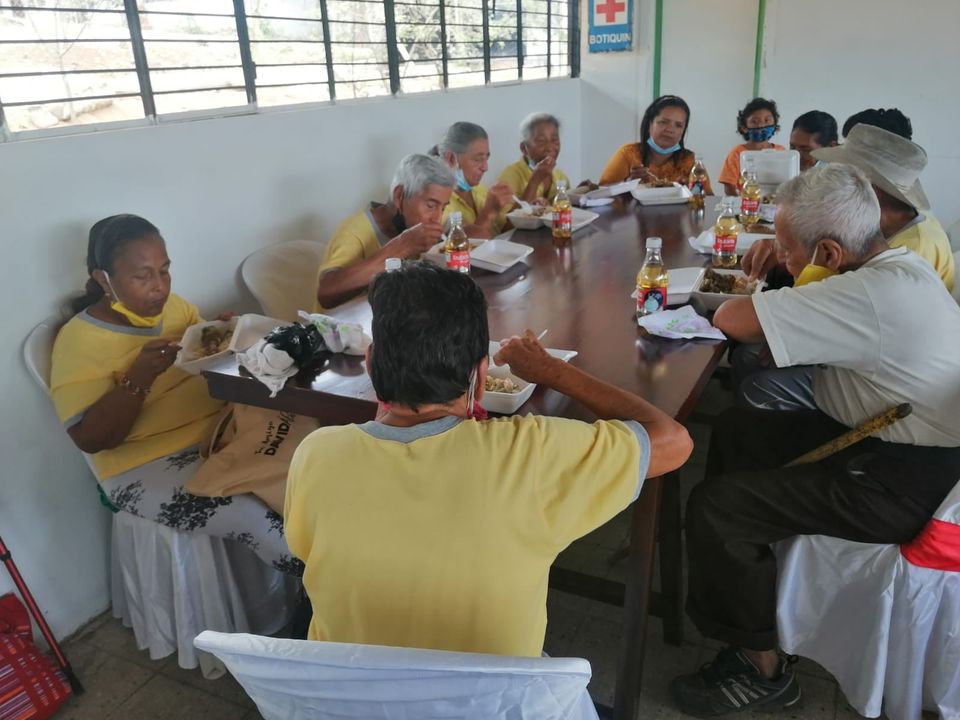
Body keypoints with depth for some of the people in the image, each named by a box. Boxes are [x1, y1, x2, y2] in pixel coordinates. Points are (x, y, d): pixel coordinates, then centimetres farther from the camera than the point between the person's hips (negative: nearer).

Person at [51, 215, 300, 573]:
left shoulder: (173, 305, 8)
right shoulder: (78, 341, -9)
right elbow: (90, 438, -14)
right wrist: (140, 376, -26)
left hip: (220, 429, 7)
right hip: (149, 466, -6)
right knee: (263, 519, -26)